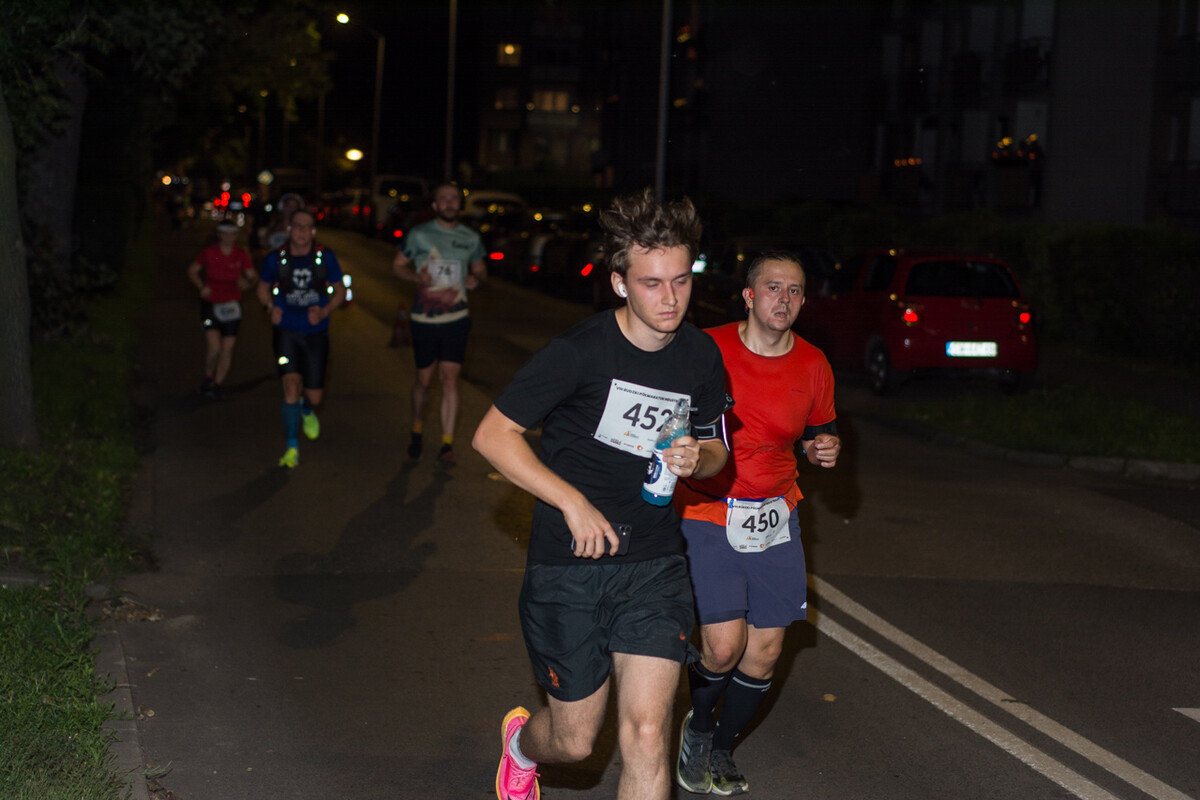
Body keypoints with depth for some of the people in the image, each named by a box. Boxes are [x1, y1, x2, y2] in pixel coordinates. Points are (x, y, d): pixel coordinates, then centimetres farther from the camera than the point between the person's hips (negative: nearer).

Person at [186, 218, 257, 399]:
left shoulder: (241, 255, -1)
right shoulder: (209, 253, -5)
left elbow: (253, 275, 7)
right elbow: (192, 271, 6)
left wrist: (248, 282, -17)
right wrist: (201, 286, -11)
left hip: (231, 305, 2)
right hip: (210, 303, -2)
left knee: (227, 348, 0)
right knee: (213, 345, -15)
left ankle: (217, 385, 17)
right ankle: (208, 378, 13)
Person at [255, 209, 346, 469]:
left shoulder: (325, 257, -4)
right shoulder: (275, 259, -4)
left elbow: (340, 292, 6)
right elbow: (263, 288, 13)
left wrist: (324, 312, -12)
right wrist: (270, 307, -7)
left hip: (316, 333, 1)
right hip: (286, 332, -1)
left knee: (314, 396, 5)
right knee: (291, 384, -18)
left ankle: (306, 410, 45)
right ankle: (292, 448, -5)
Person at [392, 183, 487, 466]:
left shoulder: (470, 238, 6)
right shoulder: (419, 235, -2)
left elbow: (480, 268, 19)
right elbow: (397, 266, 5)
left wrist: (476, 278, -5)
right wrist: (416, 276, -16)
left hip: (456, 319, 1)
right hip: (424, 320, -1)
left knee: (450, 379, -9)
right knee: (424, 380, 8)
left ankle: (447, 445, -6)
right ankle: (417, 430, 35)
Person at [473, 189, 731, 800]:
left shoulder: (701, 357, 0)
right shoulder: (579, 352, -15)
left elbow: (714, 447, 15)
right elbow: (492, 435, -12)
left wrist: (696, 459, -10)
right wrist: (575, 502, -17)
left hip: (654, 565, 3)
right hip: (568, 566, -3)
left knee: (646, 735, -10)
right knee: (575, 740, 10)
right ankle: (522, 740, 47)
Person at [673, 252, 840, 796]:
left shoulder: (813, 366, 1)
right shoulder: (708, 351, -10)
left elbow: (819, 431, 17)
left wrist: (824, 448, -5)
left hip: (774, 517, 4)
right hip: (706, 512, -4)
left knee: (765, 651, 5)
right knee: (724, 645, -15)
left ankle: (721, 750, 30)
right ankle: (697, 727, 18)